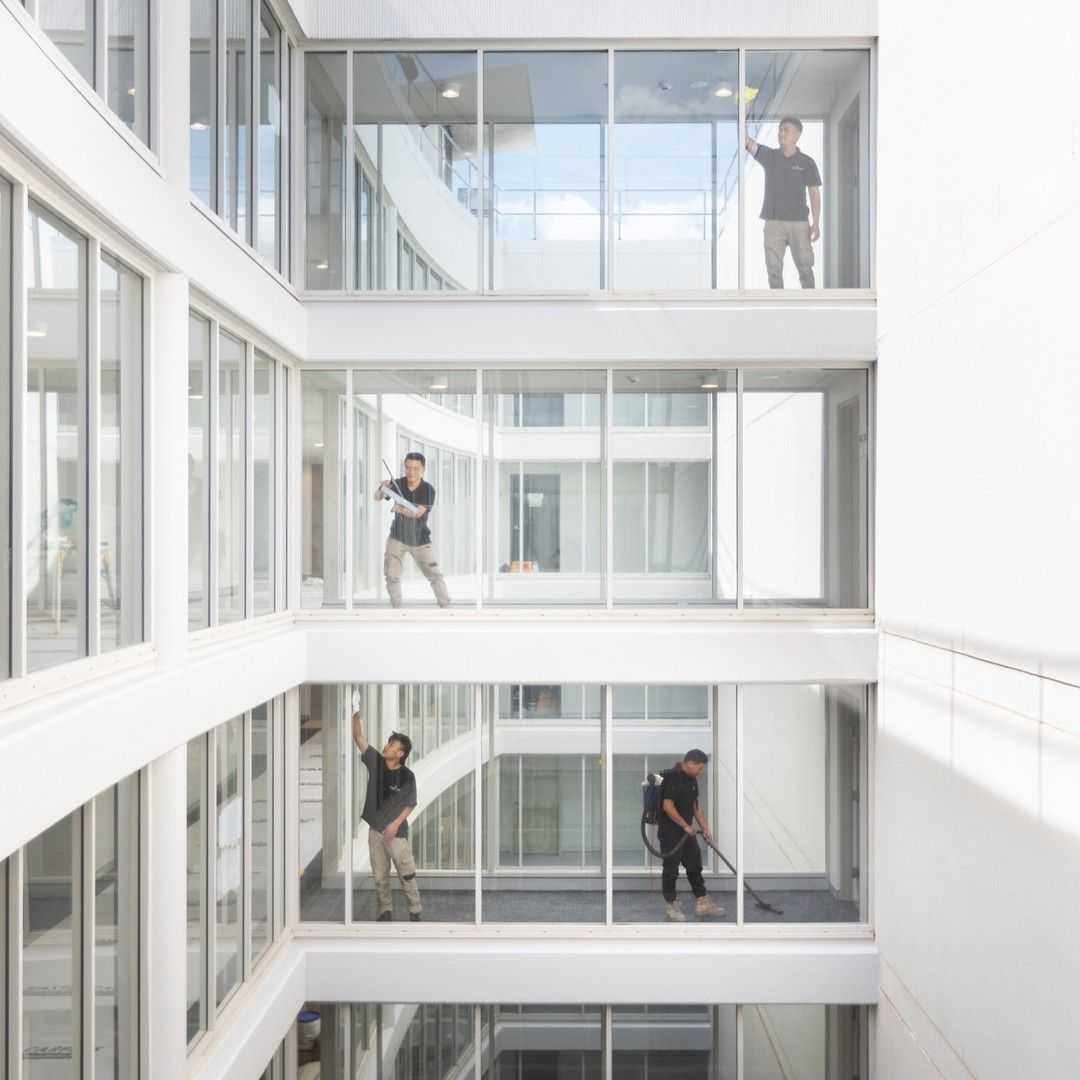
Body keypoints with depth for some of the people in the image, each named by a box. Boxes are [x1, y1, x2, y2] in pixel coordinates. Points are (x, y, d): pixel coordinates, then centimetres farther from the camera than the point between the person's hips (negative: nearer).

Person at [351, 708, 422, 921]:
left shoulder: (407, 776, -14)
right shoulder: (376, 761, -4)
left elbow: (410, 804, -6)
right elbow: (359, 739, -8)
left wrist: (396, 823, -15)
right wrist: (355, 717, -22)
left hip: (396, 832, -4)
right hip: (375, 830, 4)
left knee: (407, 875, 3)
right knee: (380, 876, 13)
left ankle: (415, 912, 17)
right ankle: (385, 911, 27)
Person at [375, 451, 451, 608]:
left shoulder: (428, 490, -16)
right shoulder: (397, 484, -10)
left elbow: (418, 513, -27)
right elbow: (376, 498, -8)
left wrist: (403, 510, -48)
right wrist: (381, 488, -31)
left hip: (419, 540, -2)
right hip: (397, 538, 2)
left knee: (434, 575, -1)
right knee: (392, 576, -1)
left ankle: (446, 605, 11)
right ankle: (396, 607, 15)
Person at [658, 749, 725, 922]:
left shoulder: (691, 779, 7)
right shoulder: (672, 777, -23)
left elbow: (696, 804, 14)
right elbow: (667, 806, -26)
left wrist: (705, 828, 9)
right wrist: (686, 825, -17)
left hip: (686, 832, 9)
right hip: (670, 833, -9)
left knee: (695, 866, 11)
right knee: (671, 870, 3)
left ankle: (703, 904, 18)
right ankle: (672, 906, 14)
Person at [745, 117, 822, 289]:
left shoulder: (807, 163, 4)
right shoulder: (769, 156, 7)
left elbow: (814, 193, 3)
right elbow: (747, 142, -6)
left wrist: (816, 223, -5)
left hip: (799, 223, -1)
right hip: (773, 223, 1)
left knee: (805, 267, 1)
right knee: (774, 268, 0)